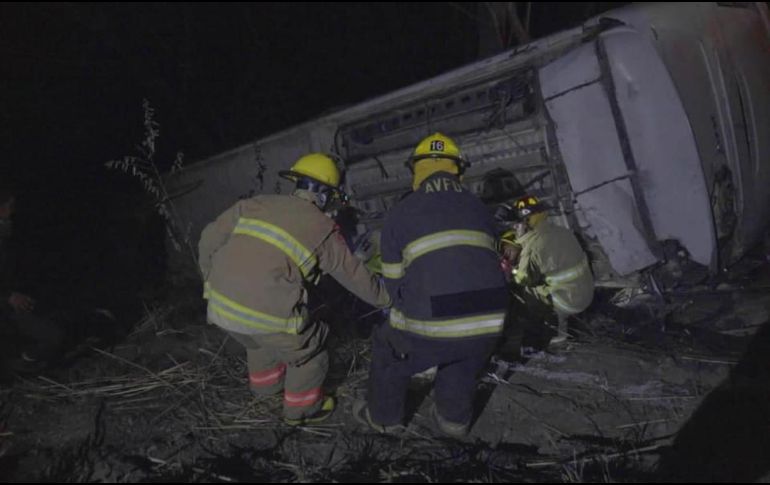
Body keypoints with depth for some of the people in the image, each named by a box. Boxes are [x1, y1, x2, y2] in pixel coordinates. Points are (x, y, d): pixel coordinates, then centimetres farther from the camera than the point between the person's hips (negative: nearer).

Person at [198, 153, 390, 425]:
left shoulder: (256, 204, 9)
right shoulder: (323, 231, 1)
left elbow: (209, 241, 11)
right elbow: (356, 276, 10)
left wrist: (212, 280, 27)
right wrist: (386, 298, 27)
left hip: (221, 304, 6)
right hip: (269, 314, -6)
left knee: (260, 340, 35)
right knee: (308, 356, 21)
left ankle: (265, 383, 58)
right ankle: (301, 409, 41)